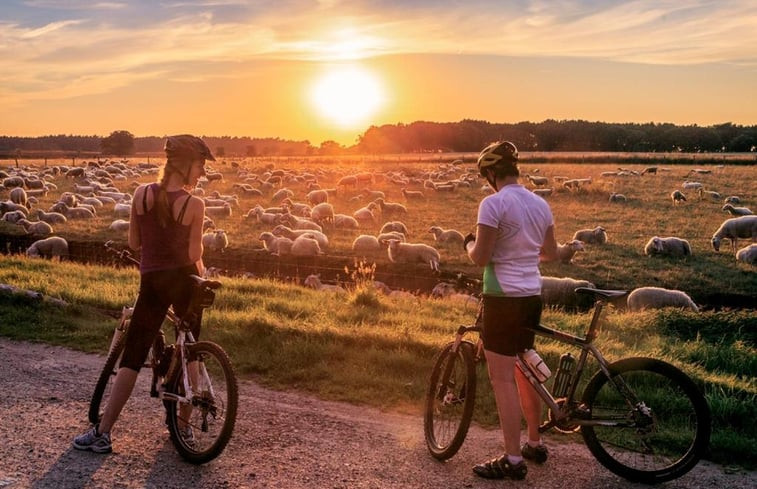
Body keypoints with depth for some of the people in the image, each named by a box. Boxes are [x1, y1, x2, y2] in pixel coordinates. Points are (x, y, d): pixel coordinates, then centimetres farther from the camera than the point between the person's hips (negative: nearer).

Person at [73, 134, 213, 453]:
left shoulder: (142, 193, -3)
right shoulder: (195, 205, -11)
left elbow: (134, 243, 3)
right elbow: (194, 254, -11)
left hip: (151, 281, 2)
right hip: (185, 279, -1)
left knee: (132, 356, 4)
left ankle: (102, 433, 4)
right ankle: (183, 426, 20)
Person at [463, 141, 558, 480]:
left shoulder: (493, 203, -15)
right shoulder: (540, 204, 8)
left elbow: (480, 258, -17)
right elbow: (551, 254, 16)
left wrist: (469, 243, 4)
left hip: (503, 297, -8)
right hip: (532, 296, 8)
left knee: (502, 379, 0)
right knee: (524, 372, 21)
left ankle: (513, 460, 5)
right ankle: (535, 444, 33)